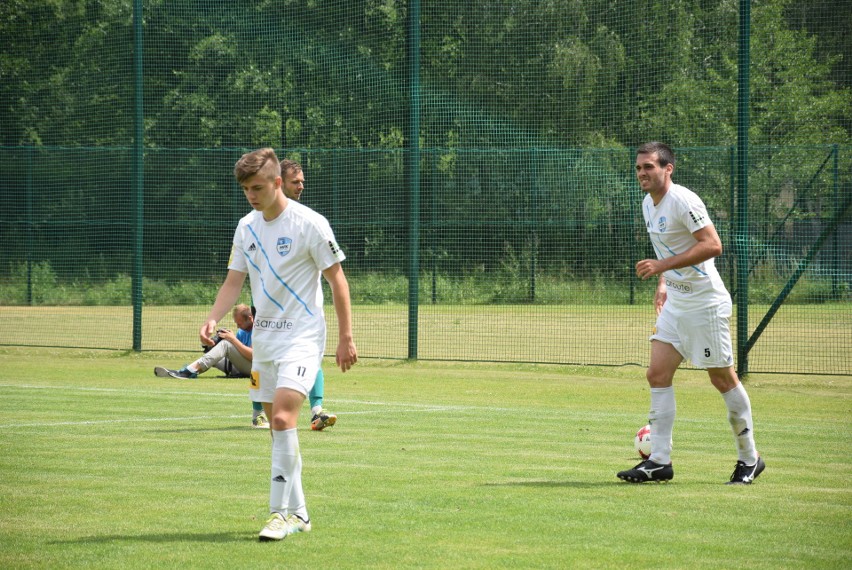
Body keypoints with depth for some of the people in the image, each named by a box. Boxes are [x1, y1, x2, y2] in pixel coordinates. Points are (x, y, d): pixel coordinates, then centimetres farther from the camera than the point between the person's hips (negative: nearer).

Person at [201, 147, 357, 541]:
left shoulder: (309, 224, -11)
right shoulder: (247, 227, 8)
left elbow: (337, 280, -7)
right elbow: (234, 281, 9)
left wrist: (346, 338, -9)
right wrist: (213, 318, -9)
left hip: (302, 336, -7)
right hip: (264, 338, 7)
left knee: (283, 417, -22)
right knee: (278, 426, 8)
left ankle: (281, 512, -18)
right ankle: (297, 513, 17)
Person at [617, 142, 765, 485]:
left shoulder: (683, 201, -17)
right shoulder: (648, 204, 11)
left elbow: (712, 245, -25)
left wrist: (663, 265, -28)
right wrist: (662, 284, 14)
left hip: (705, 303, -9)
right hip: (674, 303, 9)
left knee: (722, 379, 0)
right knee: (658, 375, -2)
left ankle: (749, 460, 12)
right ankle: (659, 461, -2)